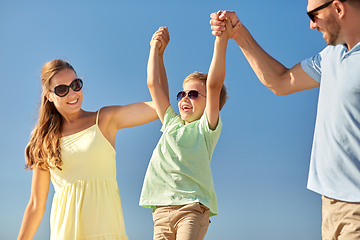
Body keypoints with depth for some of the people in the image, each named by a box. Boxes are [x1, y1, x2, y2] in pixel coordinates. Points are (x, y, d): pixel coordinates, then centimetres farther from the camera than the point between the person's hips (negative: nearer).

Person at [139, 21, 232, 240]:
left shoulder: (207, 128, 6)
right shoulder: (172, 123, 21)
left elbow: (214, 85, -7)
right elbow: (154, 84, 22)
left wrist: (221, 40, -12)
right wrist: (157, 49, 26)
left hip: (192, 207, -5)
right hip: (162, 209, 5)